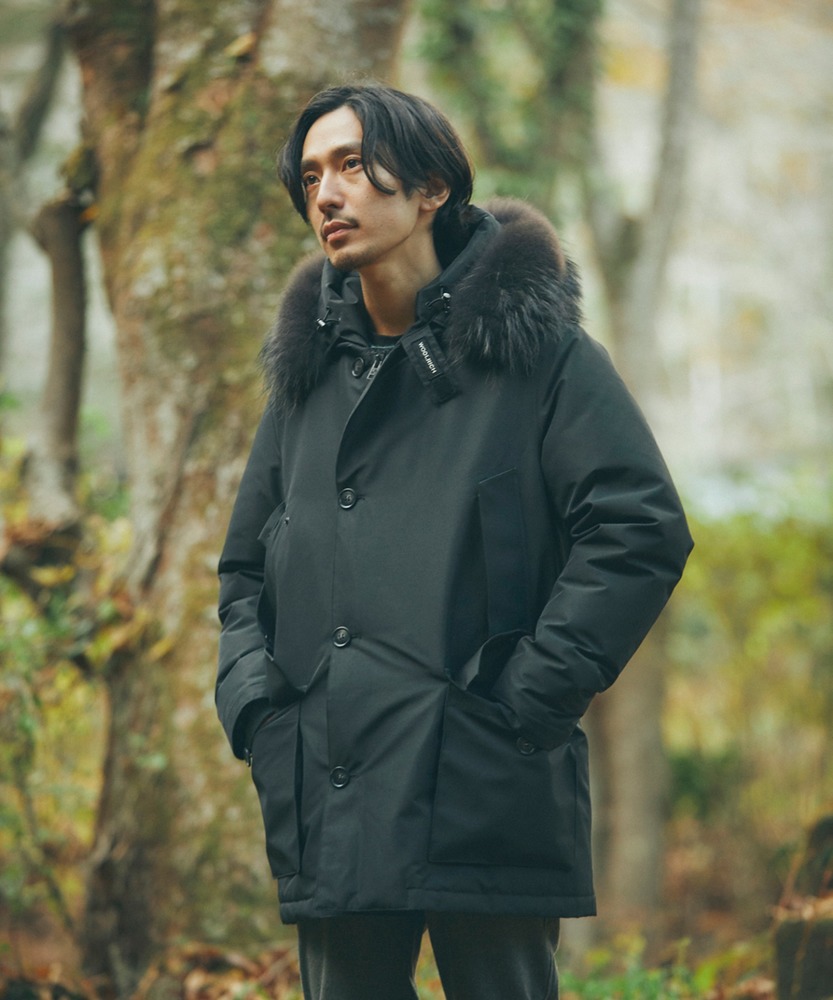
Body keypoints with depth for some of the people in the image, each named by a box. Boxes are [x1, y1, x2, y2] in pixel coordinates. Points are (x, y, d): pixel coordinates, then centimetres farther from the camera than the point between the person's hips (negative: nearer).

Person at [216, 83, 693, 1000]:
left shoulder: (535, 351, 1)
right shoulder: (309, 370, 17)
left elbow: (643, 529, -8)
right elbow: (245, 568, 24)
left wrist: (528, 701, -12)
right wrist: (254, 704, 6)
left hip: (484, 799, -5)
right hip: (328, 812, 5)